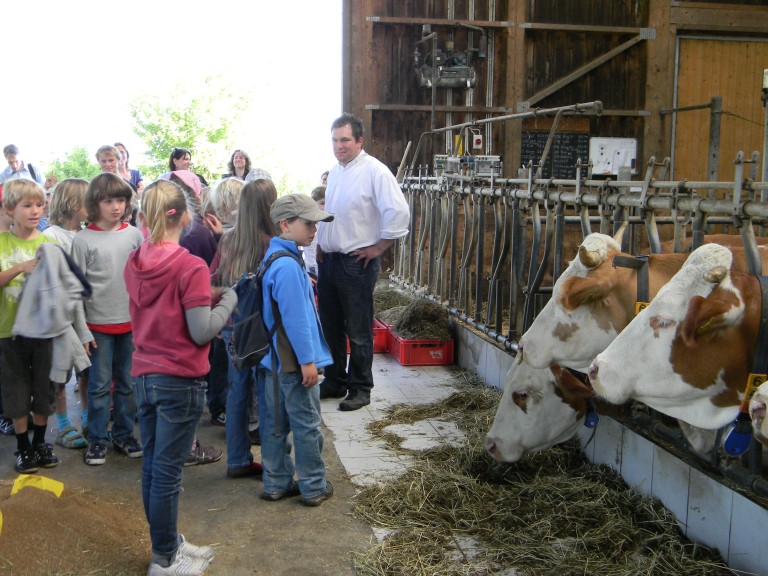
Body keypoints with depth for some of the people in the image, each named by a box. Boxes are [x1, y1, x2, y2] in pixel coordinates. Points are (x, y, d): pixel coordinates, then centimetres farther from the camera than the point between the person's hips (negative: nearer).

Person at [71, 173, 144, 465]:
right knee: (99, 384, 5)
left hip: (132, 321, 3)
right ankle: (97, 439, 18)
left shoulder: (135, 235, 2)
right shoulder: (82, 240, -6)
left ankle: (124, 434, 25)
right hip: (98, 324, -2)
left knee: (128, 383, 12)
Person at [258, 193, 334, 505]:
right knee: (307, 425, 4)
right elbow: (295, 317, -23)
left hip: (275, 360, 10)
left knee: (276, 423, 15)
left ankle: (277, 483, 25)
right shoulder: (288, 266, -21)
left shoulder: (274, 258, 10)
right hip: (294, 362, -10)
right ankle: (314, 487, 15)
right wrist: (307, 360, -20)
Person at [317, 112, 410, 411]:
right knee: (330, 326, 16)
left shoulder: (374, 171, -14)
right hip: (328, 260, 8)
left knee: (358, 330, 2)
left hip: (356, 263, -8)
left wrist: (378, 248, -16)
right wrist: (320, 244, 14)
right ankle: (335, 381, 31)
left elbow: (399, 213, -21)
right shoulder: (335, 171, 12)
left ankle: (360, 388, 16)